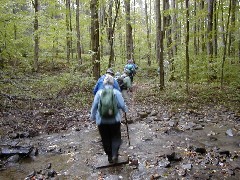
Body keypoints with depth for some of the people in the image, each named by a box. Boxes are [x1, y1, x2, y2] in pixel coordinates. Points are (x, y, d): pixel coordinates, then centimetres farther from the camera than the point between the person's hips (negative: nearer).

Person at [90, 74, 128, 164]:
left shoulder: (99, 92, -4)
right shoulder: (116, 92, -7)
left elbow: (94, 106, -3)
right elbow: (122, 105, -8)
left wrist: (92, 116, 11)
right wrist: (125, 109, 14)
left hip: (101, 121, 1)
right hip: (115, 120, -1)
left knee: (105, 139, 15)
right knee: (115, 137, 17)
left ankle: (109, 156, 24)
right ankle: (115, 154, 3)